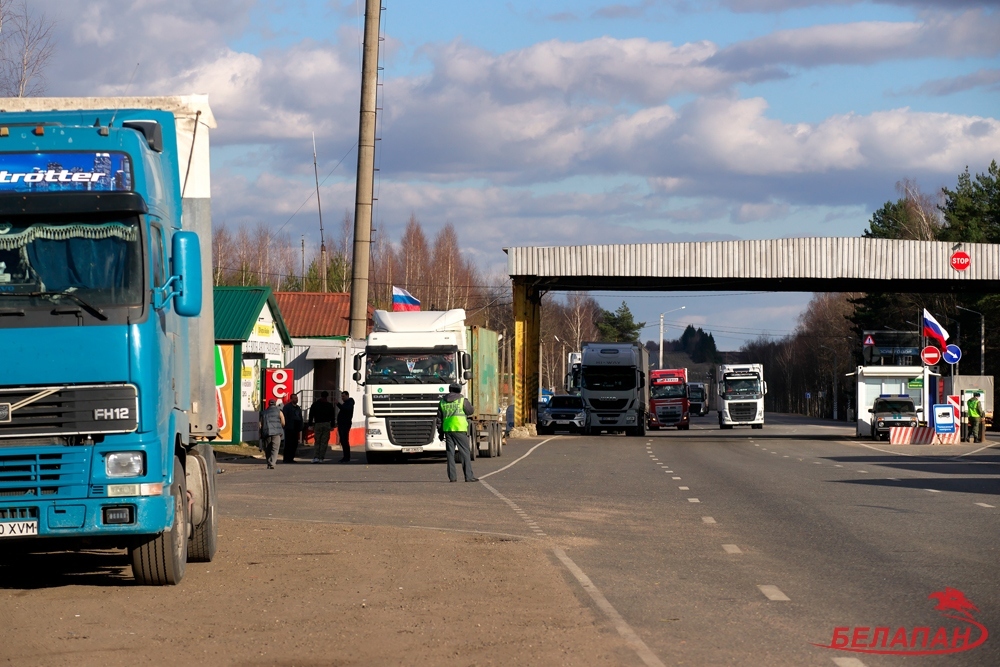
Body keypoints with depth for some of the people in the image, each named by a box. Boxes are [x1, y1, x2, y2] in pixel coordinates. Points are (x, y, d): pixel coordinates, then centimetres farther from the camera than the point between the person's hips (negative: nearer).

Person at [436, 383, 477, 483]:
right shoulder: (462, 400, -3)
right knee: (465, 453, -1)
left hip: (447, 429, 4)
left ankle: (452, 477, 4)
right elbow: (470, 411, 10)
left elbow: (439, 419, 13)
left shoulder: (442, 402, 11)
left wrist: (440, 432, 19)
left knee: (450, 453, 7)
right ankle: (468, 476, -6)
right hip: (460, 429, -4)